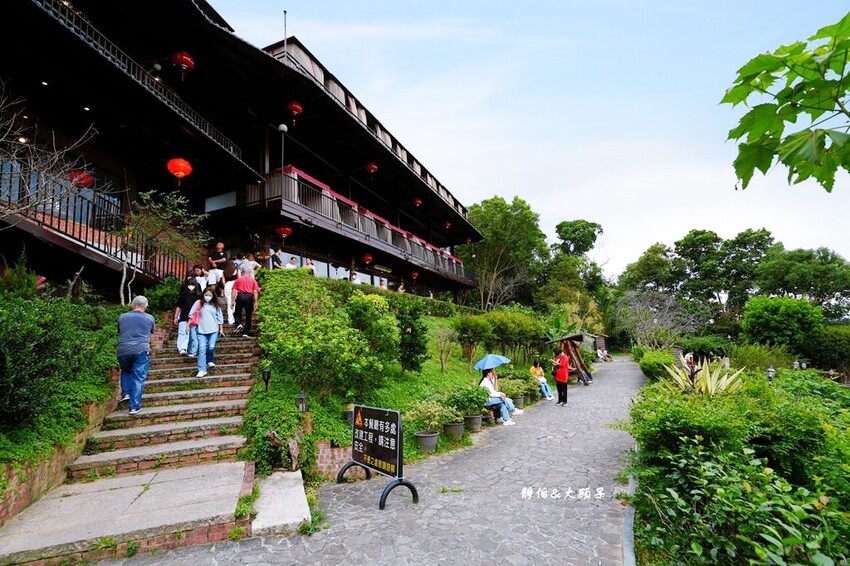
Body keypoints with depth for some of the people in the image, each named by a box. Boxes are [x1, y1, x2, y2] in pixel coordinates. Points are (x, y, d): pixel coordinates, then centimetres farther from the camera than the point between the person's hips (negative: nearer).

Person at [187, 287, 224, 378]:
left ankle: (210, 361, 26)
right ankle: (202, 370, -7)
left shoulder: (215, 305, 8)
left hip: (213, 330, 1)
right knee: (202, 349, -8)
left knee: (211, 347, -7)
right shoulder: (199, 303, 3)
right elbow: (191, 314, 6)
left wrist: (221, 329, 11)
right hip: (201, 330, -1)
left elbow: (220, 317, 12)